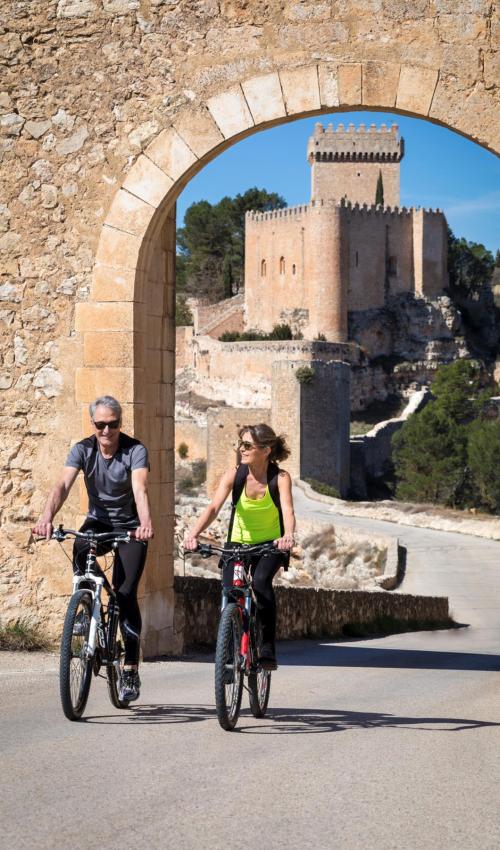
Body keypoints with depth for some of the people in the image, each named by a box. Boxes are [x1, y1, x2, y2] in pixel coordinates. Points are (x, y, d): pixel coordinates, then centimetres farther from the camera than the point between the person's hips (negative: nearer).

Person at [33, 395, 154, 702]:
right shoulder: (83, 450, -9)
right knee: (81, 549, -33)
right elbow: (63, 485, -23)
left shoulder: (135, 450, -17)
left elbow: (140, 489, -33)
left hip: (130, 526, -2)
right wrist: (47, 517, -42)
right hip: (99, 521, 2)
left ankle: (131, 670, -3)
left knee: (126, 594, -12)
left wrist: (146, 523, -53)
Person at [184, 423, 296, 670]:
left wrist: (288, 535, -54)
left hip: (271, 544, -2)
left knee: (261, 582, -29)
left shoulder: (280, 478, -18)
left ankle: (267, 650, -20)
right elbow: (214, 507, -27)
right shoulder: (234, 475, -15)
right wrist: (194, 533, -45)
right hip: (238, 542, 2)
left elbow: (288, 510, -32)